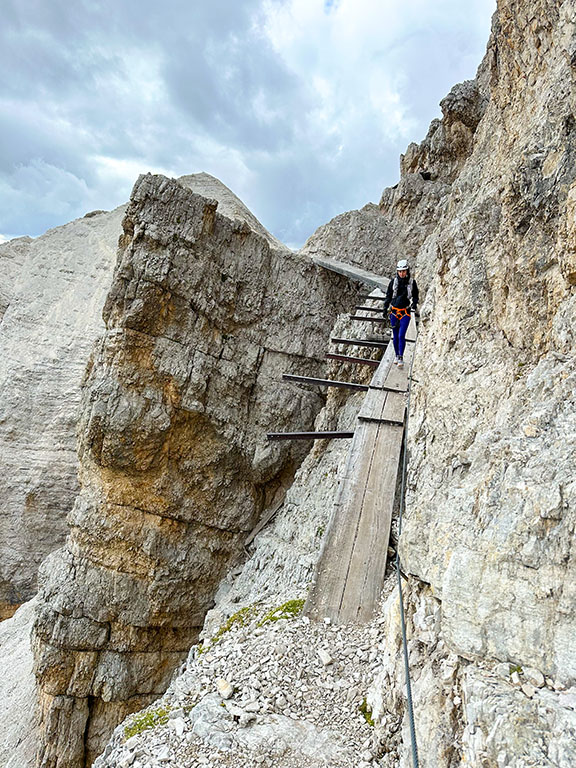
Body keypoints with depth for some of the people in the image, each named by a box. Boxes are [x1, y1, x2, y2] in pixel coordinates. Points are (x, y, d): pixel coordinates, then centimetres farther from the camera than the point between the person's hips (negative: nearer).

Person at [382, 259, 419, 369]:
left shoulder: (412, 282, -1)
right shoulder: (393, 281, 2)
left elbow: (415, 296, 11)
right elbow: (388, 295, 11)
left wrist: (414, 304, -7)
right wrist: (385, 307, 2)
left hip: (405, 312, -2)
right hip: (394, 311, 2)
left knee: (401, 336, -12)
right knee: (395, 336, 8)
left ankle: (401, 358, -6)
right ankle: (397, 356, 23)